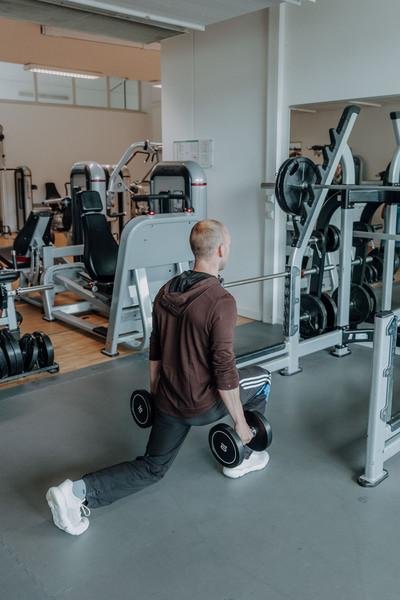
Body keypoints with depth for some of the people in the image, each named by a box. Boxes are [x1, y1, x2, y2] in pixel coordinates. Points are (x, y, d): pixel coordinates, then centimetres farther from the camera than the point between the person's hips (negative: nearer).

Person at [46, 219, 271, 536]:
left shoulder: (166, 291, 2)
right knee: (261, 379, 19)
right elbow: (224, 371, -22)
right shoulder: (221, 301, -22)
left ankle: (79, 491, 1)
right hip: (201, 405, -6)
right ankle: (241, 459, 28)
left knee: (151, 468, 21)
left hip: (167, 400, 6)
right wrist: (240, 423, -11)